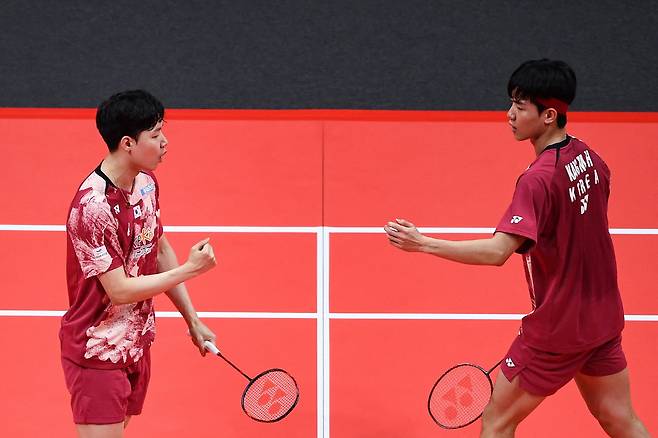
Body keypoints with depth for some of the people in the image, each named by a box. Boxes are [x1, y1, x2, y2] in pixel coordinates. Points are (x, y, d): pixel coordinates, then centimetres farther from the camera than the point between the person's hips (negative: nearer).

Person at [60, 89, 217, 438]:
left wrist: (192, 320, 14)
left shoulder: (147, 183, 1)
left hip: (137, 344, 8)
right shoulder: (93, 207, -26)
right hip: (98, 354, -8)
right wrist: (191, 269, -17)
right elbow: (120, 290, -23)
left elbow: (161, 252, 14)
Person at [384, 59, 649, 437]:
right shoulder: (588, 156, 0)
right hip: (605, 318, 8)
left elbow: (497, 252, -35)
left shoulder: (538, 180, -25)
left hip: (558, 329, -8)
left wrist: (423, 244, -33)